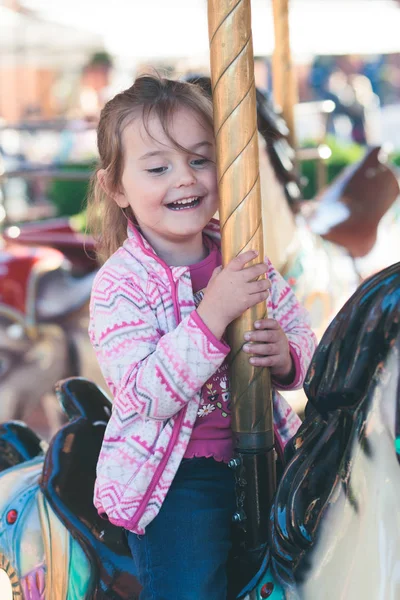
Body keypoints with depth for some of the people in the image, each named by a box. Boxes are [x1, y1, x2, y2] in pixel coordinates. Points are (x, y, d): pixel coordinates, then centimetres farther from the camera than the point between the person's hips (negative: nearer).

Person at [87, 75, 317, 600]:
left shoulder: (245, 257, 3)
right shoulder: (120, 283, -12)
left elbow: (303, 337, 11)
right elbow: (145, 395, -22)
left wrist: (286, 356, -14)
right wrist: (213, 314, -30)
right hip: (173, 477, -5)